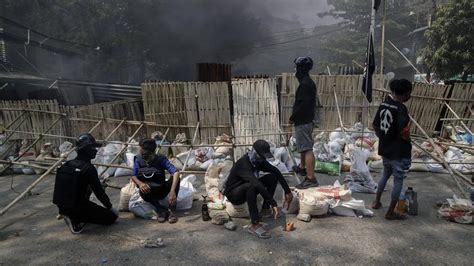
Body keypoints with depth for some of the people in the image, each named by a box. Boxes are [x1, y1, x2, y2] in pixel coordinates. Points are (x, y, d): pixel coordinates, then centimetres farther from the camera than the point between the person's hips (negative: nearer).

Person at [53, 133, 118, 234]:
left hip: (62, 207, 7)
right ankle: (77, 221, -7)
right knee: (112, 216, 4)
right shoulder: (89, 168, -18)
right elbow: (99, 192, -13)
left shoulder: (67, 165, 5)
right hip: (78, 208, -7)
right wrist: (110, 206, 0)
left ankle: (74, 217, 11)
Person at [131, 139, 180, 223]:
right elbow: (133, 176, -7)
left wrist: (172, 191, -47)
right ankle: (162, 210, -18)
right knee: (142, 192, -35)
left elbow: (176, 173, -31)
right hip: (149, 190, 1)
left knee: (175, 178, -29)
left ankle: (171, 211, -24)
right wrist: (140, 183, -32)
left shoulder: (161, 159, -19)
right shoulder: (138, 160, -11)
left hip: (162, 190, 0)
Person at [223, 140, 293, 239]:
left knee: (273, 177, -5)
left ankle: (265, 209, -1)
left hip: (248, 189, 8)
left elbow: (276, 171, -4)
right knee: (252, 186, -40)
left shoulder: (259, 160, -6)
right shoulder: (243, 164, -31)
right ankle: (255, 225, -34)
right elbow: (256, 183, -43)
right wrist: (273, 203, -46)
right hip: (233, 193, -8)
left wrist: (287, 191, -10)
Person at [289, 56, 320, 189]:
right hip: (307, 119, 11)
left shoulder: (305, 84, -19)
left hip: (303, 121, -11)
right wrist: (295, 117, 14)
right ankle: (302, 167, 45)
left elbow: (302, 104, -25)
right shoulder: (309, 83, 14)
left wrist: (293, 117, -13)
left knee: (307, 149, -12)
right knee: (304, 146, 26)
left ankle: (311, 178, -12)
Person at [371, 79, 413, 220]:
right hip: (399, 152, -8)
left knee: (385, 174, 25)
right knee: (398, 180, 6)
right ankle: (390, 212, 14)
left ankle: (377, 202, 36)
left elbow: (375, 125, 9)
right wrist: (407, 139, -6)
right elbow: (404, 132, -27)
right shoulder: (401, 108, -21)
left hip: (385, 149, 8)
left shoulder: (383, 104, 2)